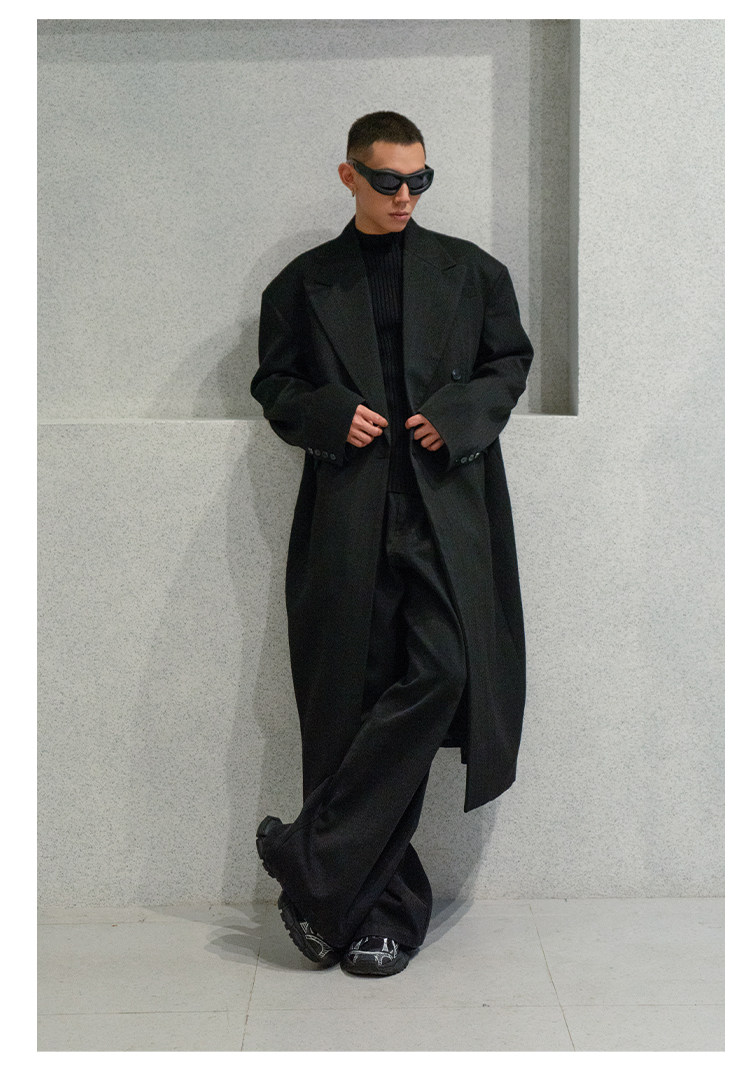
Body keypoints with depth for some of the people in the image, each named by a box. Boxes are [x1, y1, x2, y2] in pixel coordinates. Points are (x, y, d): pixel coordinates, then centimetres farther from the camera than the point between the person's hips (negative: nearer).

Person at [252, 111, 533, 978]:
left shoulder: (469, 271, 17)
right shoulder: (305, 283, 15)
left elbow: (510, 361, 18)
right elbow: (274, 386, 16)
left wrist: (461, 412, -1)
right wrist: (330, 417, -4)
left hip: (447, 499, 1)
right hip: (348, 508, 0)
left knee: (442, 671, -17)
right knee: (353, 698, -2)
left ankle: (314, 865, -8)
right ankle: (382, 904, 9)